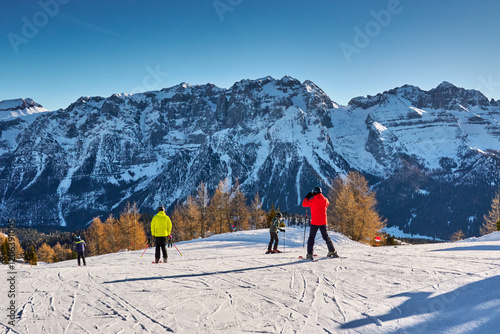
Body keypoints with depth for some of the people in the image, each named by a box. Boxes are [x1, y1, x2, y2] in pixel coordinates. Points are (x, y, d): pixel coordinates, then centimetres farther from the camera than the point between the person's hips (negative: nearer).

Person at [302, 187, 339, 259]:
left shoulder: (313, 200, -10)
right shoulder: (325, 200, 2)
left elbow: (304, 204, -1)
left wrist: (307, 197, 12)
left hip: (314, 222, -4)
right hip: (323, 222, 4)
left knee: (311, 237, 1)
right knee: (326, 237, 16)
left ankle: (309, 254, -8)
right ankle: (332, 251, 17)